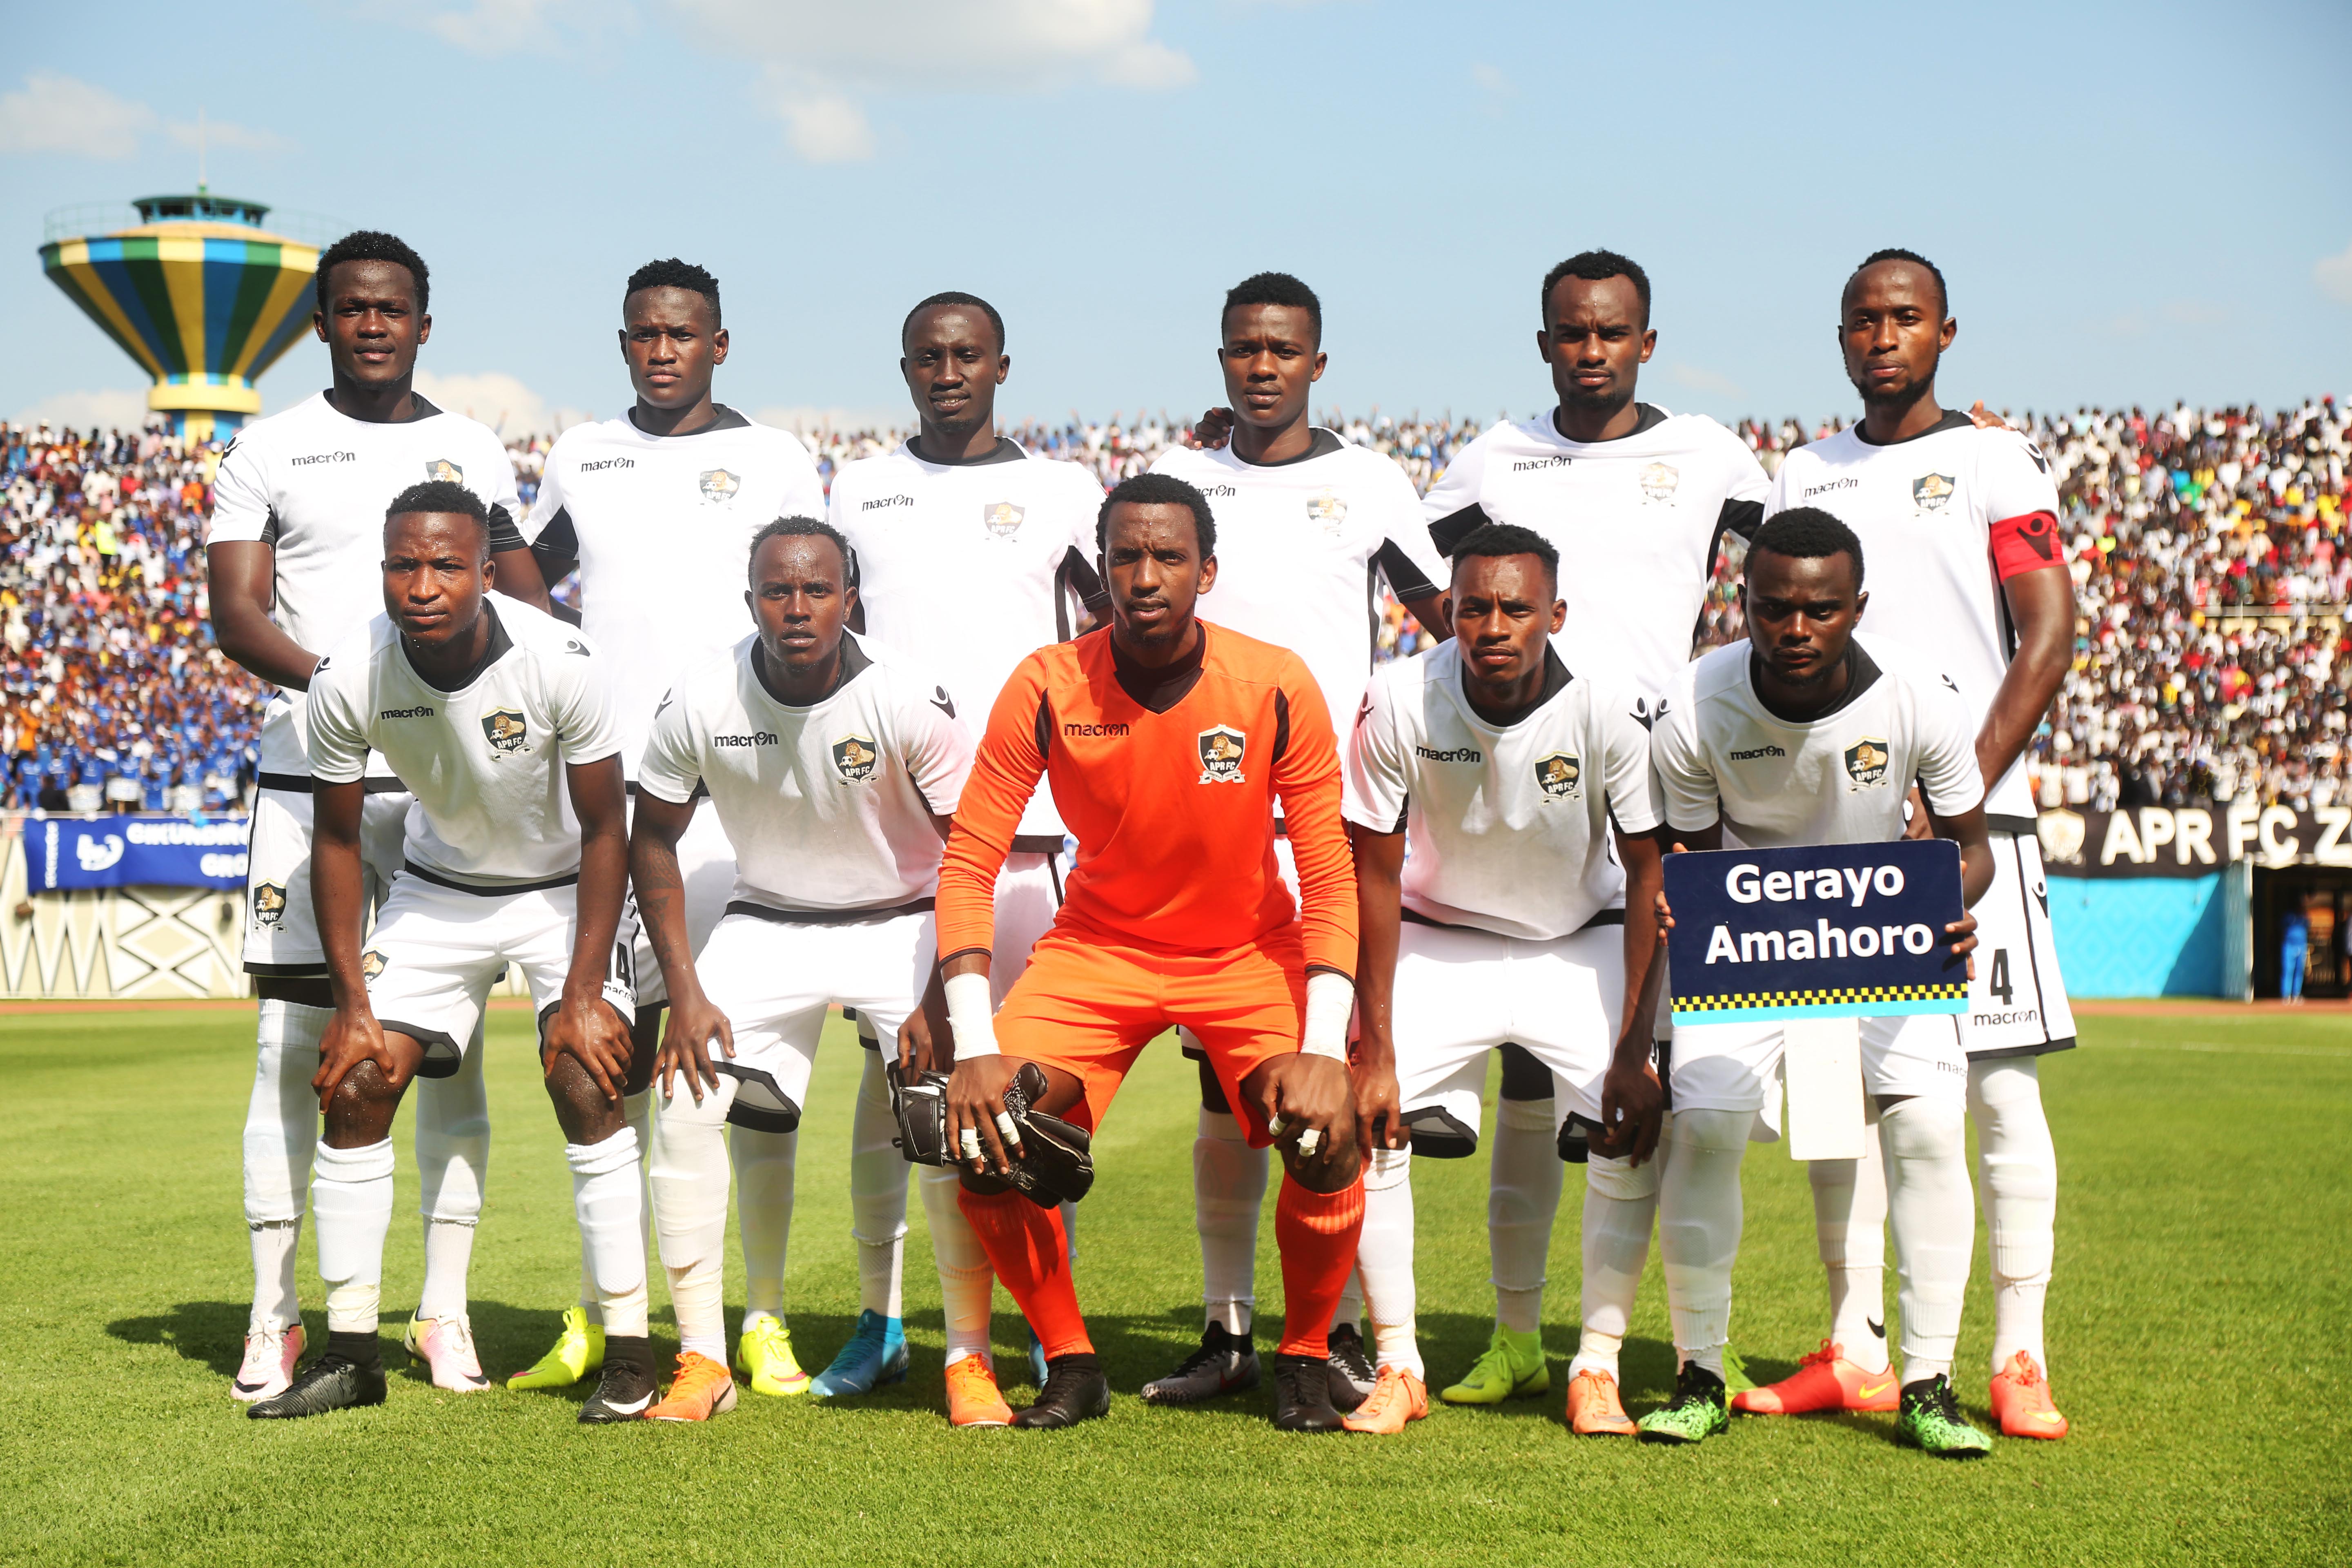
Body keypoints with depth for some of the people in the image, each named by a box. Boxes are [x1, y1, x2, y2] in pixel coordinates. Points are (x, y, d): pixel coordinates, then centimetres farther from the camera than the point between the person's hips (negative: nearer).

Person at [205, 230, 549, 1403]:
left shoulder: (474, 452, 13)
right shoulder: (269, 451, 7)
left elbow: (530, 615, 14)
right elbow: (235, 611, -2)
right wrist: (334, 685, -20)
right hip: (309, 779, -2)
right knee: (293, 1041, -2)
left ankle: (445, 1310, 9)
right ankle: (274, 1317, 4)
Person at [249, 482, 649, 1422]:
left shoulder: (564, 665, -29)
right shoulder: (348, 681, -21)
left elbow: (605, 831, -17)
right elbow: (338, 839, -6)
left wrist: (582, 994, -21)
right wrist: (353, 1002, -8)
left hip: (565, 889, -3)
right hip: (437, 891, 3)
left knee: (587, 1086, -18)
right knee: (355, 1086, -5)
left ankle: (628, 1353, -9)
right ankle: (351, 1351, 7)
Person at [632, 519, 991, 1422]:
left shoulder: (908, 703, -22)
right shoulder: (702, 702, -16)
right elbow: (653, 838, -1)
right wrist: (684, 991, -7)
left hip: (902, 919, -2)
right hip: (765, 924, 2)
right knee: (687, 1104, -14)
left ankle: (970, 1360, -5)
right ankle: (703, 1360, -2)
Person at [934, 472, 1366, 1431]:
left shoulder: (1278, 687, -16)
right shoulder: (1047, 688, -15)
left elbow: (1332, 881, -13)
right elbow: (968, 864, -13)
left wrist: (1325, 1050, -25)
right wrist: (974, 1049, -23)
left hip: (1251, 951, -1)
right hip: (1097, 947, 1)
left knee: (1329, 1134, -23)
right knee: (985, 1130, -20)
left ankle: (1304, 1361, 4)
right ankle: (1071, 1366, 3)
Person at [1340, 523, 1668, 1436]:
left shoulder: (1610, 711, -25)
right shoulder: (1399, 703, -23)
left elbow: (1648, 877, -16)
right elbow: (1376, 876, -15)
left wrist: (1634, 1048, -19)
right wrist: (1375, 1049, -16)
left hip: (1583, 941, 0)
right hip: (1441, 937, 0)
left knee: (1638, 1135, -17)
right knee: (1362, 1120, -16)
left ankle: (1597, 1371, -2)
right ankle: (1398, 1368, -2)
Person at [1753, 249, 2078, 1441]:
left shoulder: (1995, 462, 2)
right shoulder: (1803, 476, 15)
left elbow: (2048, 639, -4)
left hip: (1969, 817, -4)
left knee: (1998, 1081, -5)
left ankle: (2019, 1361, 0)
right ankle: (1854, 1352, 12)